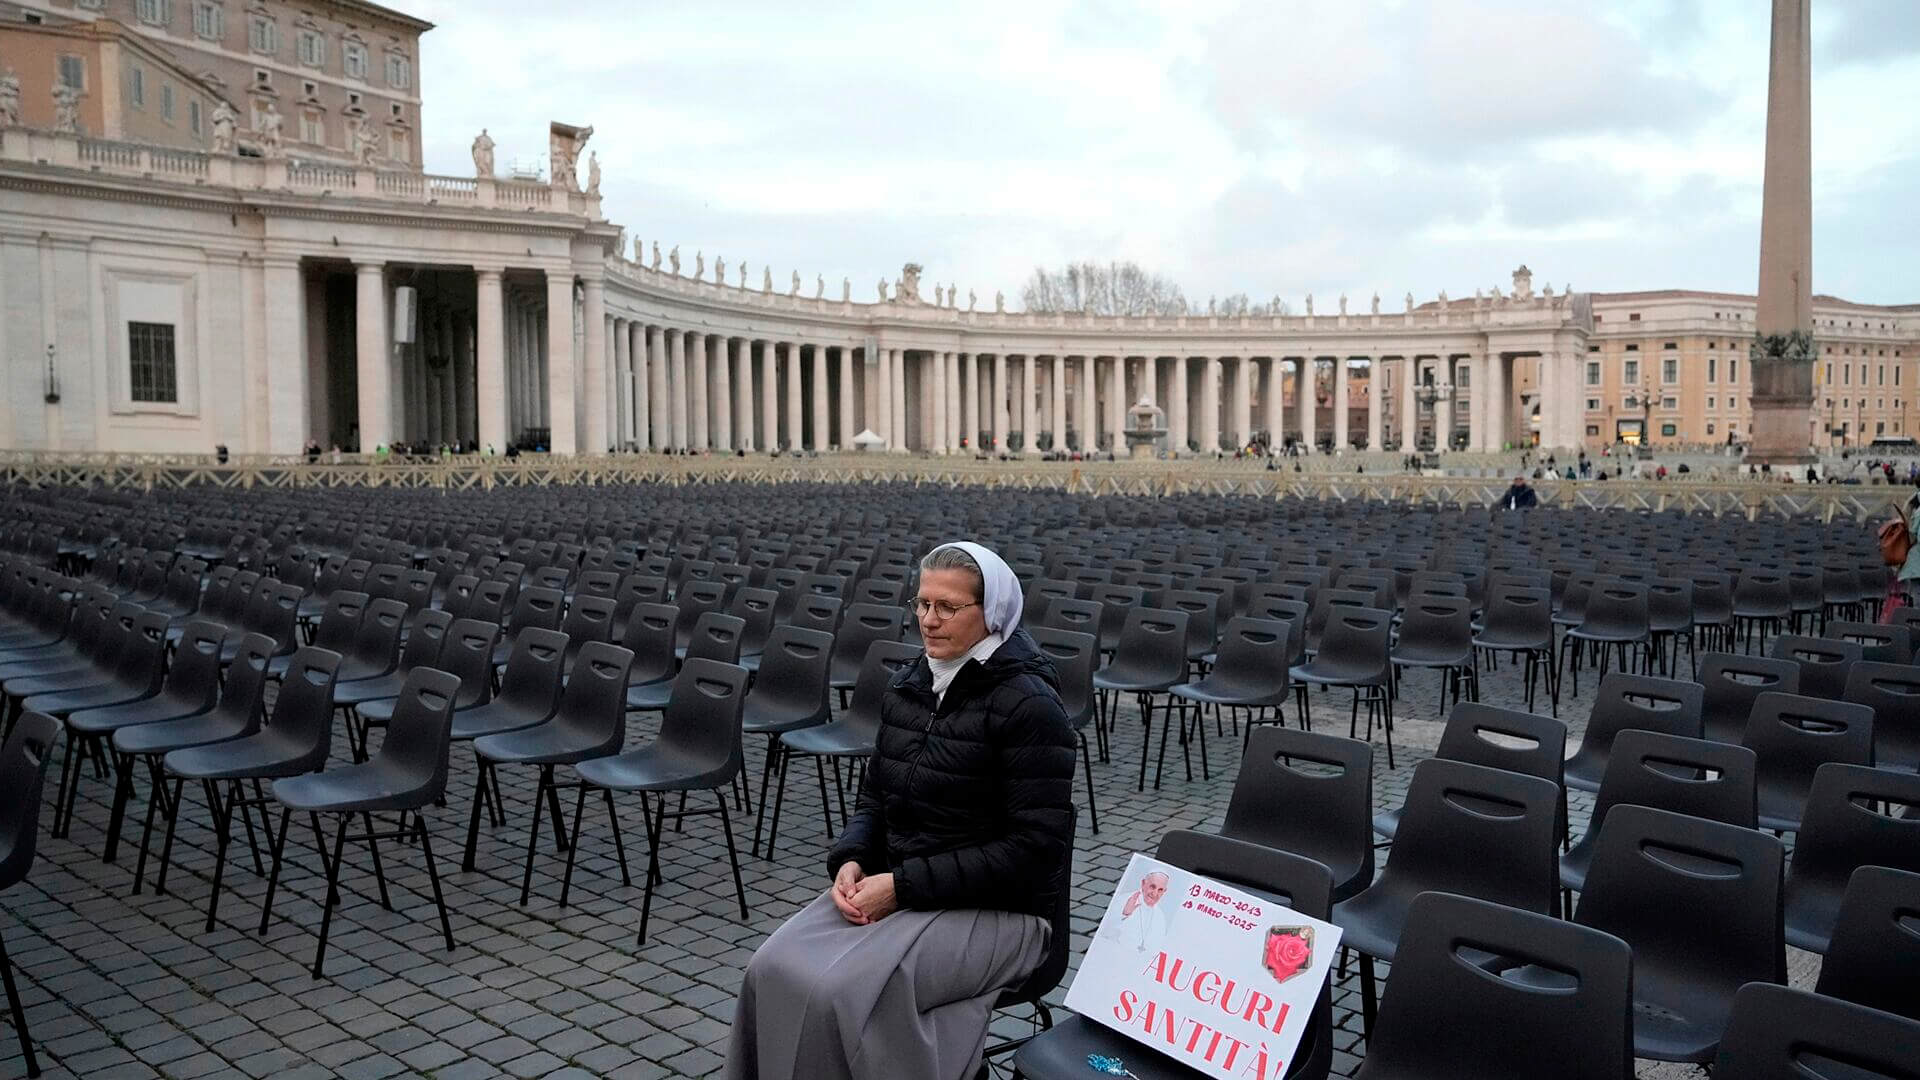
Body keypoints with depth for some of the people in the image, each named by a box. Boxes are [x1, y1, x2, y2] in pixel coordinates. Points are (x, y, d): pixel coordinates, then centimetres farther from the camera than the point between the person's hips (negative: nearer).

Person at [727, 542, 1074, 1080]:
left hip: (994, 909, -6)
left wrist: (903, 884, -20)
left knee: (844, 992, -27)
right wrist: (851, 860, -7)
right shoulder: (908, 686, 7)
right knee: (773, 971, -16)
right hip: (895, 889, 7)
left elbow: (1034, 848, -19)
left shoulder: (1027, 703, -15)